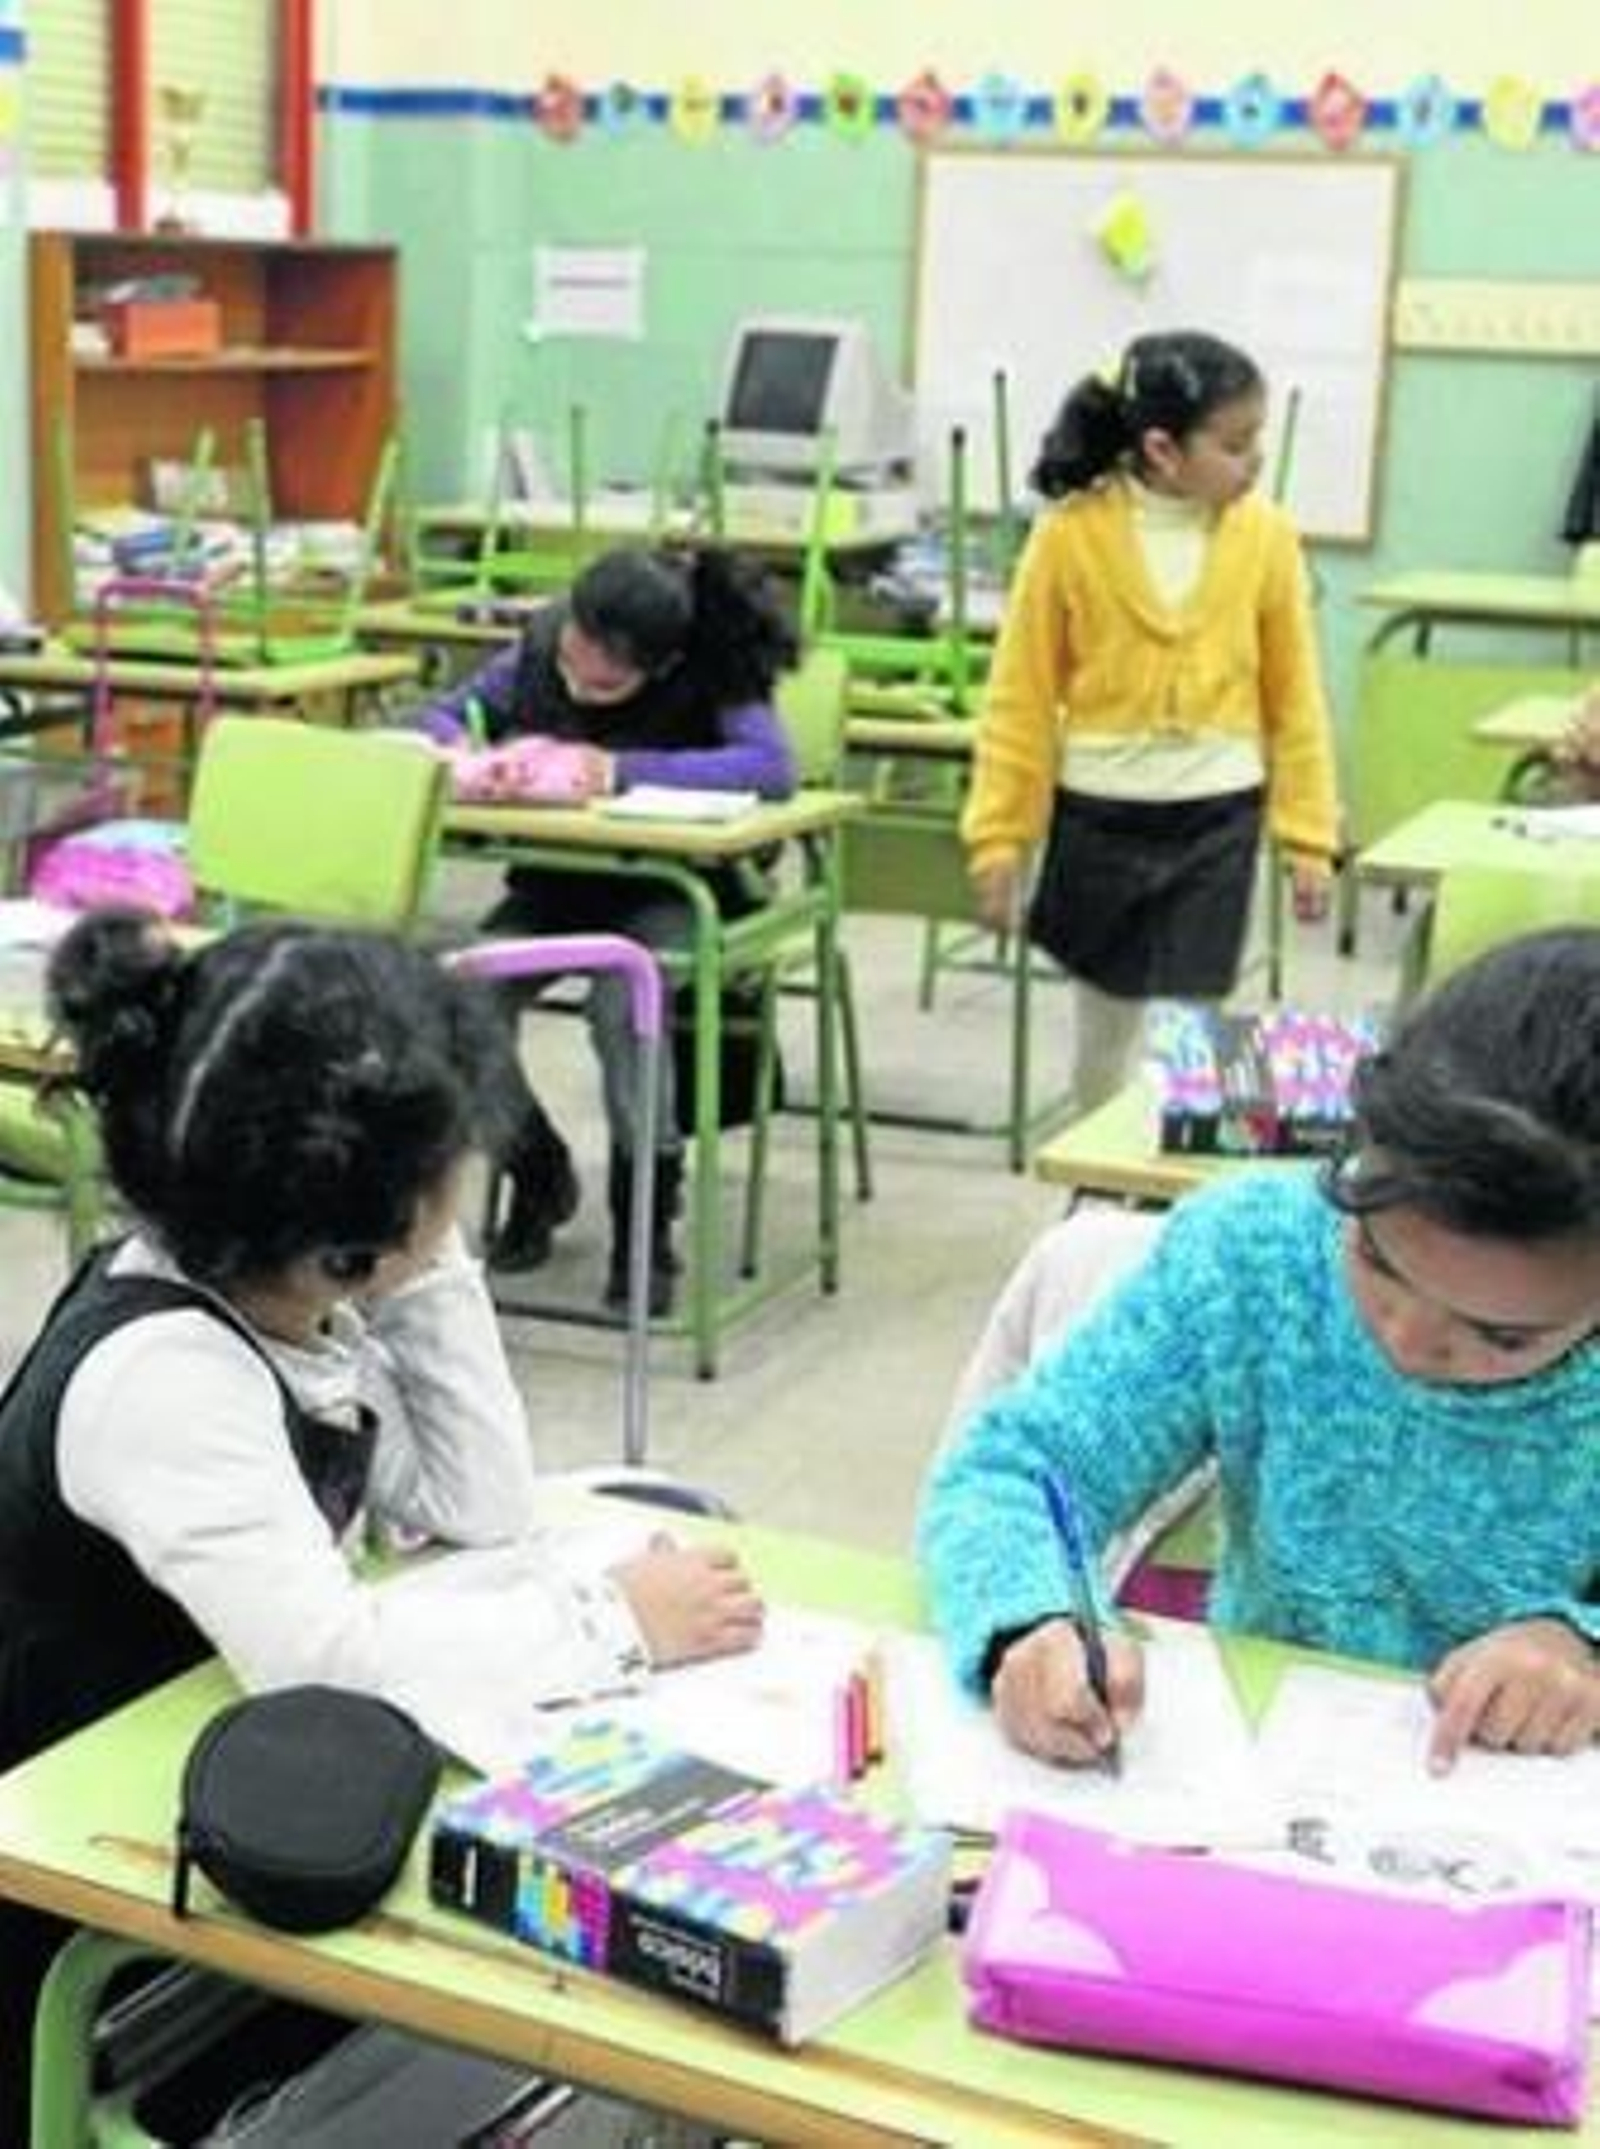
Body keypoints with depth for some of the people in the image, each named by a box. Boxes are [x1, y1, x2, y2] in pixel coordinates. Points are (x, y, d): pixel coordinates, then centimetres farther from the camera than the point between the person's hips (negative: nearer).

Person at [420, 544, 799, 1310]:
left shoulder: (717, 673, -19)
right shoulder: (540, 646, -7)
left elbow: (774, 767, -33)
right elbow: (441, 716, 2)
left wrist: (625, 771, -37)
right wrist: (469, 757, -23)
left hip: (671, 885, -4)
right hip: (556, 880, 4)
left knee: (621, 1002, -35)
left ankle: (645, 1221, -14)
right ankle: (536, 1173, 6)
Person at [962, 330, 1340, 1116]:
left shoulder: (1266, 535, -5)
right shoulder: (1071, 535, -10)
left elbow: (1293, 695, 2)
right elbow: (1021, 698, -4)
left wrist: (1308, 834, 2)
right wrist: (999, 838, -4)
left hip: (1216, 820, 0)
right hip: (1098, 816, 0)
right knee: (1103, 1025, 13)